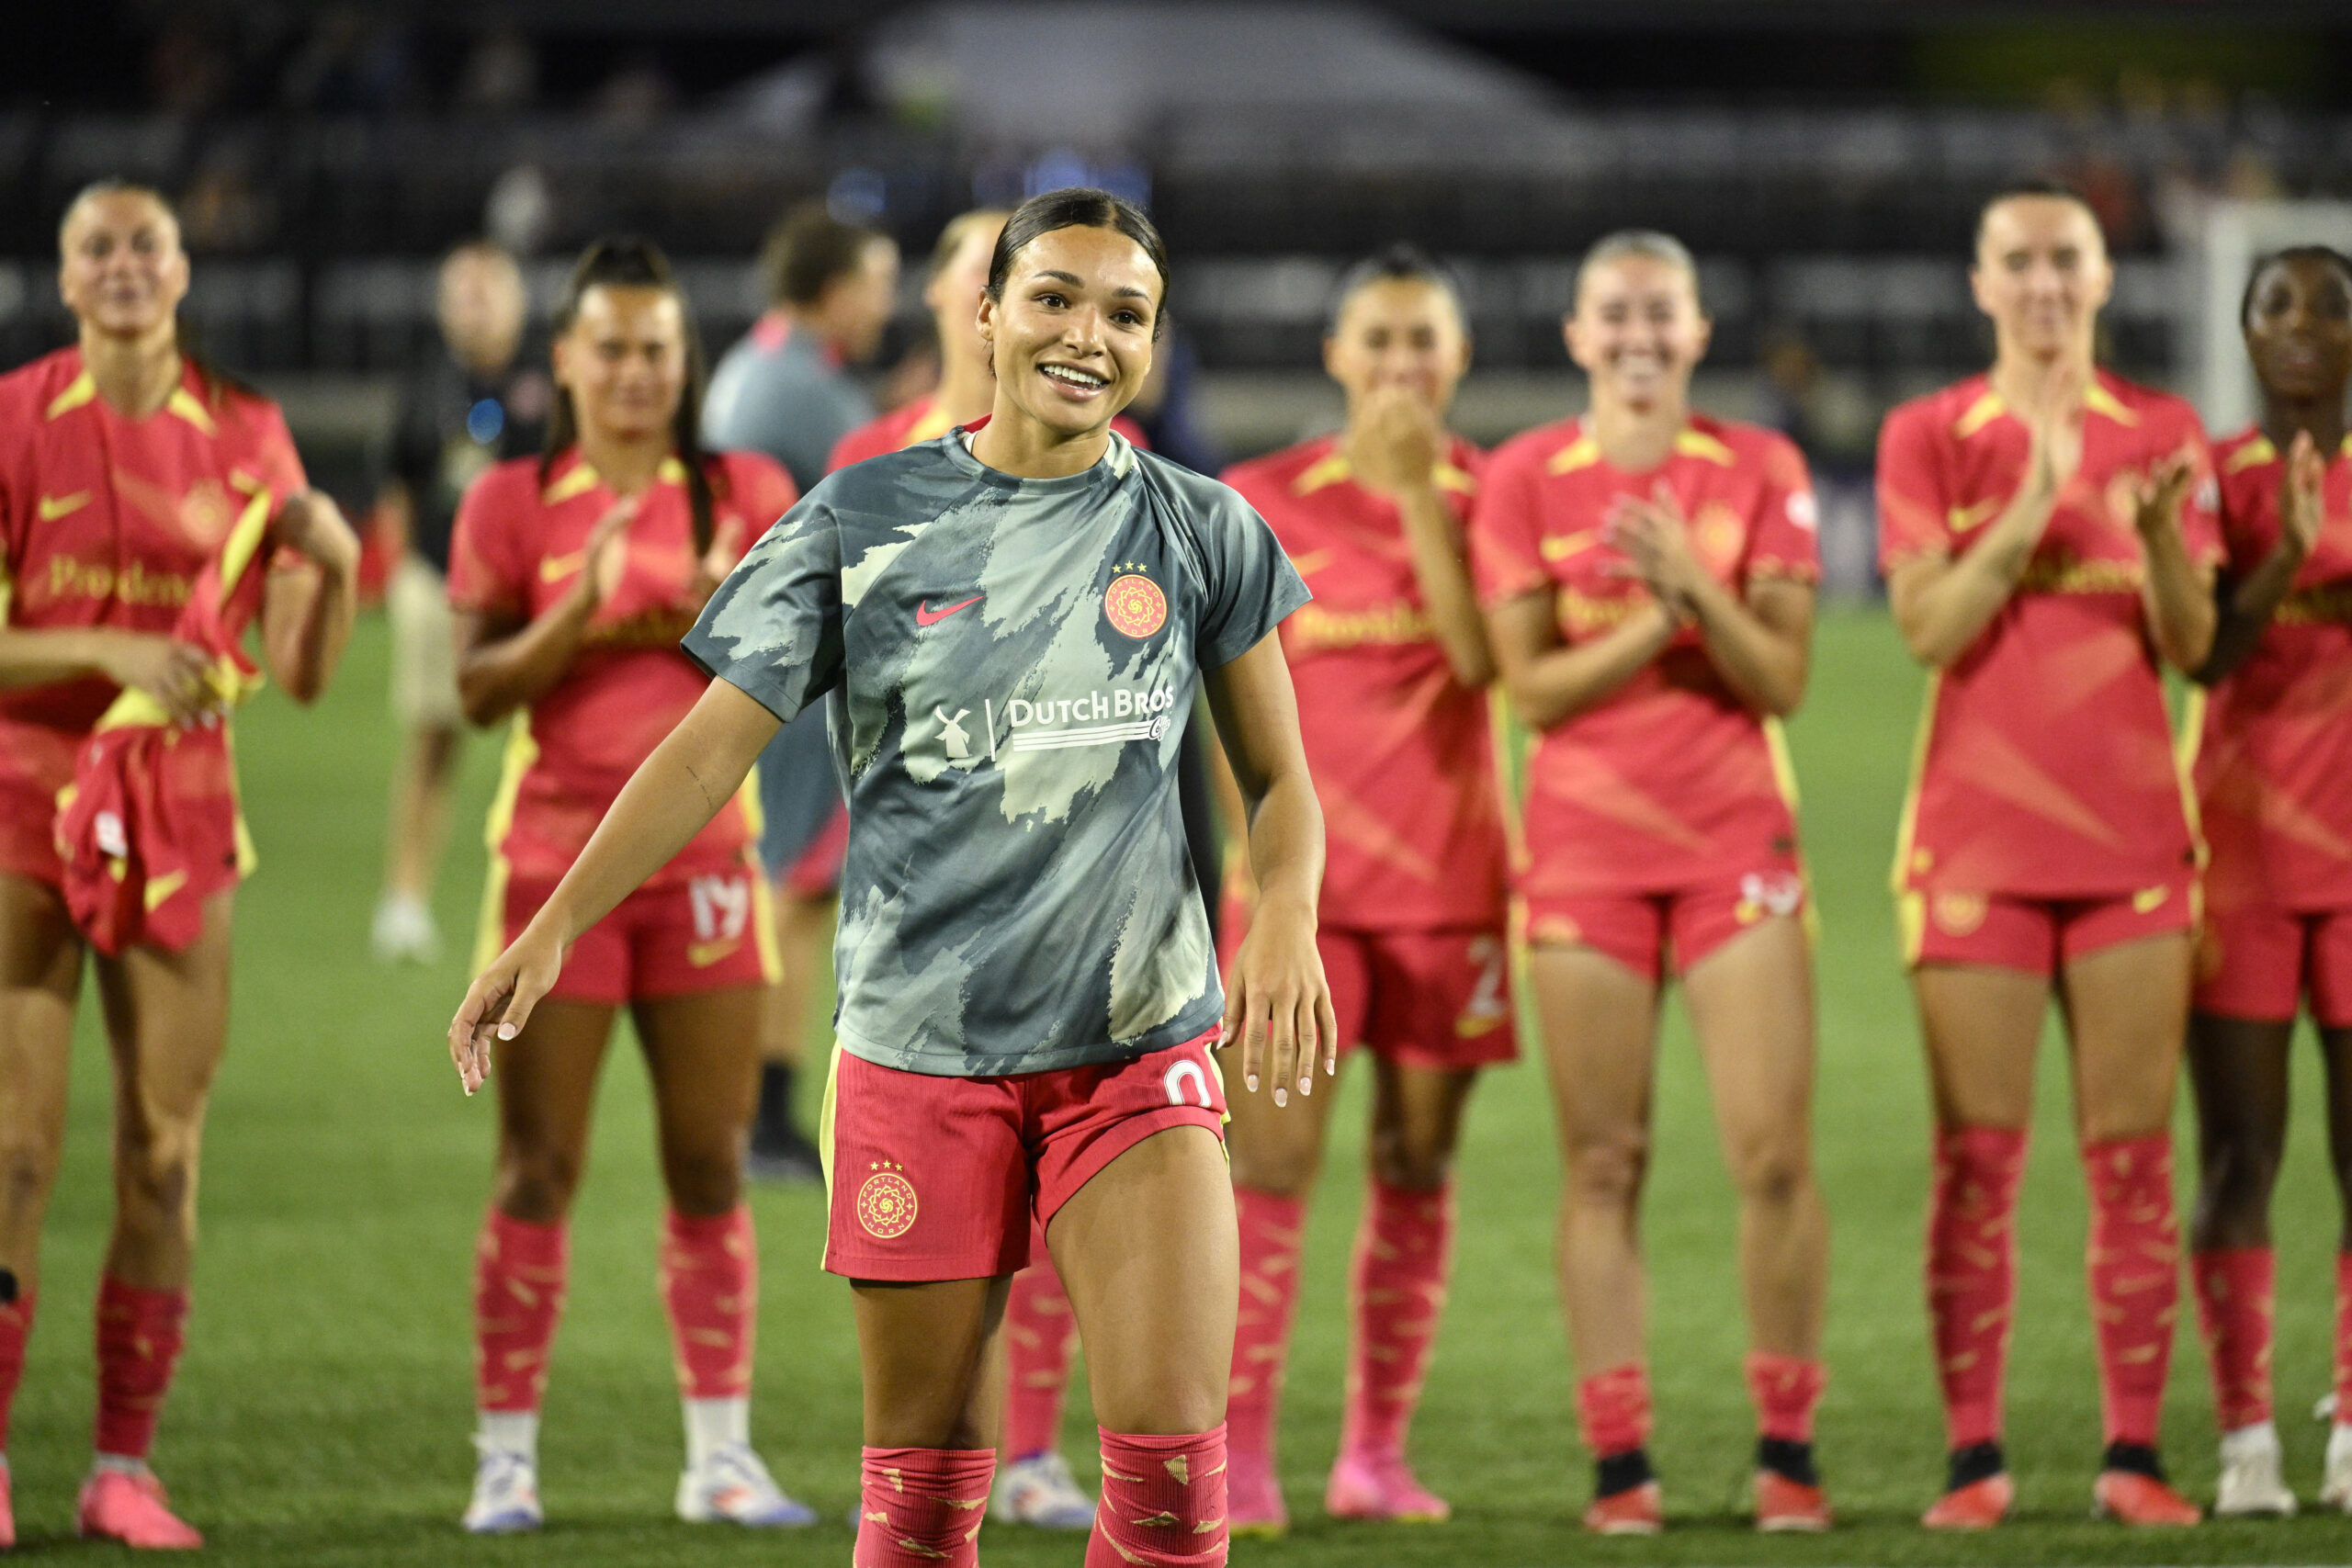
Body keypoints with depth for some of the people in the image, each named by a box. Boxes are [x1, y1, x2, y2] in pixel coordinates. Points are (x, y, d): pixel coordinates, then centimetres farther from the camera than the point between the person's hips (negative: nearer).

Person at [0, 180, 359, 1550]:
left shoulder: (247, 434, 6)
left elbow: (303, 672, 6)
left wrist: (335, 568, -12)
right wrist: (111, 657, -21)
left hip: (182, 807, 3)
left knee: (168, 1144, 2)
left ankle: (126, 1467, 8)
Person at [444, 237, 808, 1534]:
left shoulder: (744, 496, 7)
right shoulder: (512, 503, 3)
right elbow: (477, 688, -5)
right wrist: (583, 611, -20)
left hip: (702, 859, 2)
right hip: (556, 861, -2)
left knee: (710, 1167, 3)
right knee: (537, 1170, -2)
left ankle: (720, 1453, 9)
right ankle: (506, 1458, 2)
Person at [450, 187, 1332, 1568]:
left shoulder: (1199, 531, 3)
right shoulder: (865, 519, 1)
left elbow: (1279, 780, 10)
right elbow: (717, 743, -1)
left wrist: (1287, 916, -12)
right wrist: (557, 924, -11)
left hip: (1136, 1048, 0)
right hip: (918, 1042, 0)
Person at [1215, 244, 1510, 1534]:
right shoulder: (1267, 497, 3)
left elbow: (1480, 653, -12)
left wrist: (1418, 493, -15)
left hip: (1444, 870, 2)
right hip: (1300, 864, -2)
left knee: (1417, 1164, 7)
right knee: (1272, 1157, -11)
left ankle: (1377, 1453, 15)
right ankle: (1239, 1461, -12)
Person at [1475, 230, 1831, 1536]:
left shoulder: (1760, 470, 3)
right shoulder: (1527, 479, 2)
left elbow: (1783, 680, -3)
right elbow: (1534, 688, -3)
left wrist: (1693, 586, -19)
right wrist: (1661, 617, -17)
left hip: (1737, 837, 0)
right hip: (1586, 842, 0)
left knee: (1775, 1153, -7)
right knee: (1605, 1164, -1)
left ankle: (1789, 1447, 4)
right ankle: (1622, 1461, 1)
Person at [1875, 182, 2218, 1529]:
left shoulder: (2163, 436, 8)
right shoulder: (1929, 438, 4)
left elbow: (2193, 646, 2)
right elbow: (1929, 628, -7)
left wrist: (2161, 534, -17)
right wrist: (2033, 508, -19)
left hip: (2131, 835, 1)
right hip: (1978, 841, -1)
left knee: (2132, 1152, 0)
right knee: (1978, 1155, -4)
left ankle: (2136, 1455, 1)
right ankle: (1975, 1459, -2)